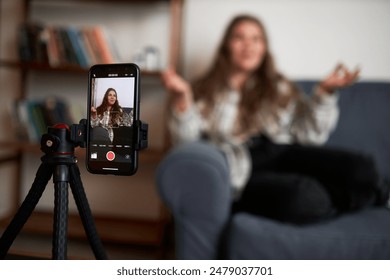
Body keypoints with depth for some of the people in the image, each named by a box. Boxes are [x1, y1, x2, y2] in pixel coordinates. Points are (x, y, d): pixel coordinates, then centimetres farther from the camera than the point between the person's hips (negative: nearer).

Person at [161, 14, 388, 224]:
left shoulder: (280, 88, 24)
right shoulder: (207, 92, 15)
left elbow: (310, 135, 14)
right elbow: (187, 142, 2)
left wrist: (326, 92, 3)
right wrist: (182, 98, -13)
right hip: (241, 171, -2)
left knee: (362, 169, -27)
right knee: (305, 198, -34)